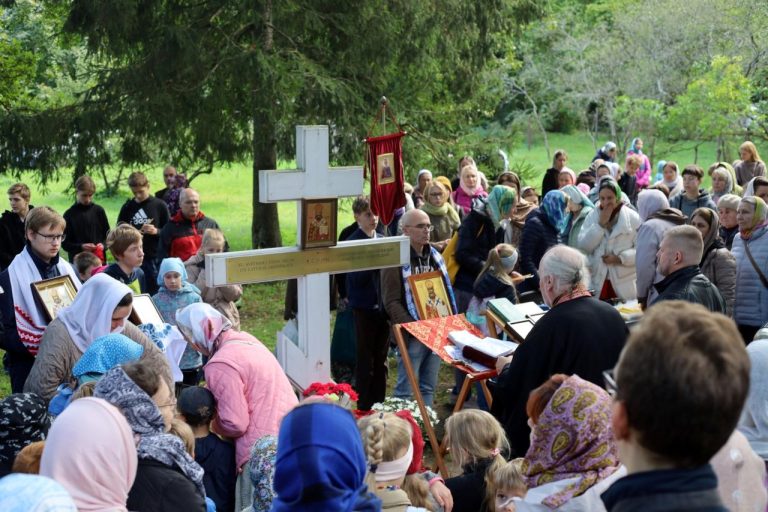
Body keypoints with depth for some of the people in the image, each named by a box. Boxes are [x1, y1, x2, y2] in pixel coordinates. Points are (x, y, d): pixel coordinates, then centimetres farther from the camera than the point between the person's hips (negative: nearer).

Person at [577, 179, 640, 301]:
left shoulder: (632, 217, -2)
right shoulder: (592, 216, 7)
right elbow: (583, 246, -3)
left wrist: (620, 258, -17)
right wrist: (600, 224, -10)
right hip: (598, 282, 2)